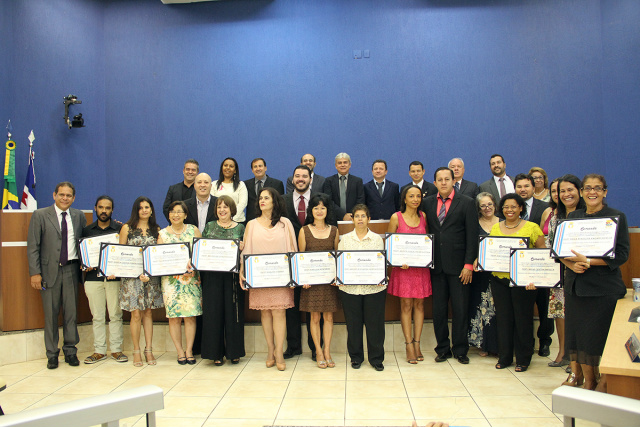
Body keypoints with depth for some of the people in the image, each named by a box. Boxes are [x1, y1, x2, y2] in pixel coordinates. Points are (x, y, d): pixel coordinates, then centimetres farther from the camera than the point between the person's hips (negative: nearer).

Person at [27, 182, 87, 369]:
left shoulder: (79, 216, 9)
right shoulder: (40, 215, 1)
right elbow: (32, 247, -2)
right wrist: (35, 272, -8)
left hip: (71, 270, 2)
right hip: (49, 271, -2)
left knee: (71, 312, 5)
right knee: (51, 313, 3)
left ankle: (70, 351, 18)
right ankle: (52, 354, 16)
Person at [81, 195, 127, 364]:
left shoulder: (120, 229, 4)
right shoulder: (87, 230, 11)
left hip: (114, 277, -2)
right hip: (93, 277, 2)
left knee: (115, 315, 2)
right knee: (97, 316, 6)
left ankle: (116, 349, 12)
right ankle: (99, 351, 15)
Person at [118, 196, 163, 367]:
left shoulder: (156, 230, 9)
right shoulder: (127, 228, 5)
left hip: (151, 275, 2)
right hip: (132, 275, -2)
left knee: (148, 312, 6)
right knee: (136, 313, -4)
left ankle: (148, 350, 12)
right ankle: (136, 351, 8)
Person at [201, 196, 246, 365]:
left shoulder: (240, 228, 7)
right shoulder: (209, 227, 11)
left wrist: (241, 248, -14)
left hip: (232, 276, -1)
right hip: (212, 276, 1)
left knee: (233, 311, 2)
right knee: (213, 311, 2)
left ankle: (234, 351, 15)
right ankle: (216, 352, 13)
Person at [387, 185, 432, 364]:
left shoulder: (423, 216, 8)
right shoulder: (396, 218, -2)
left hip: (421, 267, 3)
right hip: (403, 267, -3)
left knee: (419, 304, 6)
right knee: (406, 305, 0)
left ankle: (417, 343, 16)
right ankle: (409, 345, 7)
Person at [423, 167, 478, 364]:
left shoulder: (466, 203, -1)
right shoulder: (428, 203, 9)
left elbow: (472, 236, -4)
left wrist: (468, 265, -9)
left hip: (458, 266, -3)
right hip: (436, 265, 3)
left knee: (460, 309, 4)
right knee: (438, 309, 8)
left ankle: (460, 350, 18)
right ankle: (443, 348, 21)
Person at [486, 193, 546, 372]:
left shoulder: (532, 227, -1)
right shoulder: (495, 228, 10)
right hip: (499, 279, 3)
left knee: (523, 318, 5)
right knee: (503, 318, 9)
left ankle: (523, 359, 19)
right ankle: (504, 357, 22)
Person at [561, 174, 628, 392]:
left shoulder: (616, 217, -1)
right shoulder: (573, 217, 11)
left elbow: (621, 254, -8)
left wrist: (589, 262, -18)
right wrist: (572, 264, -10)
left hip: (605, 287, -4)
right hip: (575, 285, 4)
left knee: (603, 337, -3)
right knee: (579, 334, 6)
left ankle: (604, 384, 14)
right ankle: (588, 382, 21)